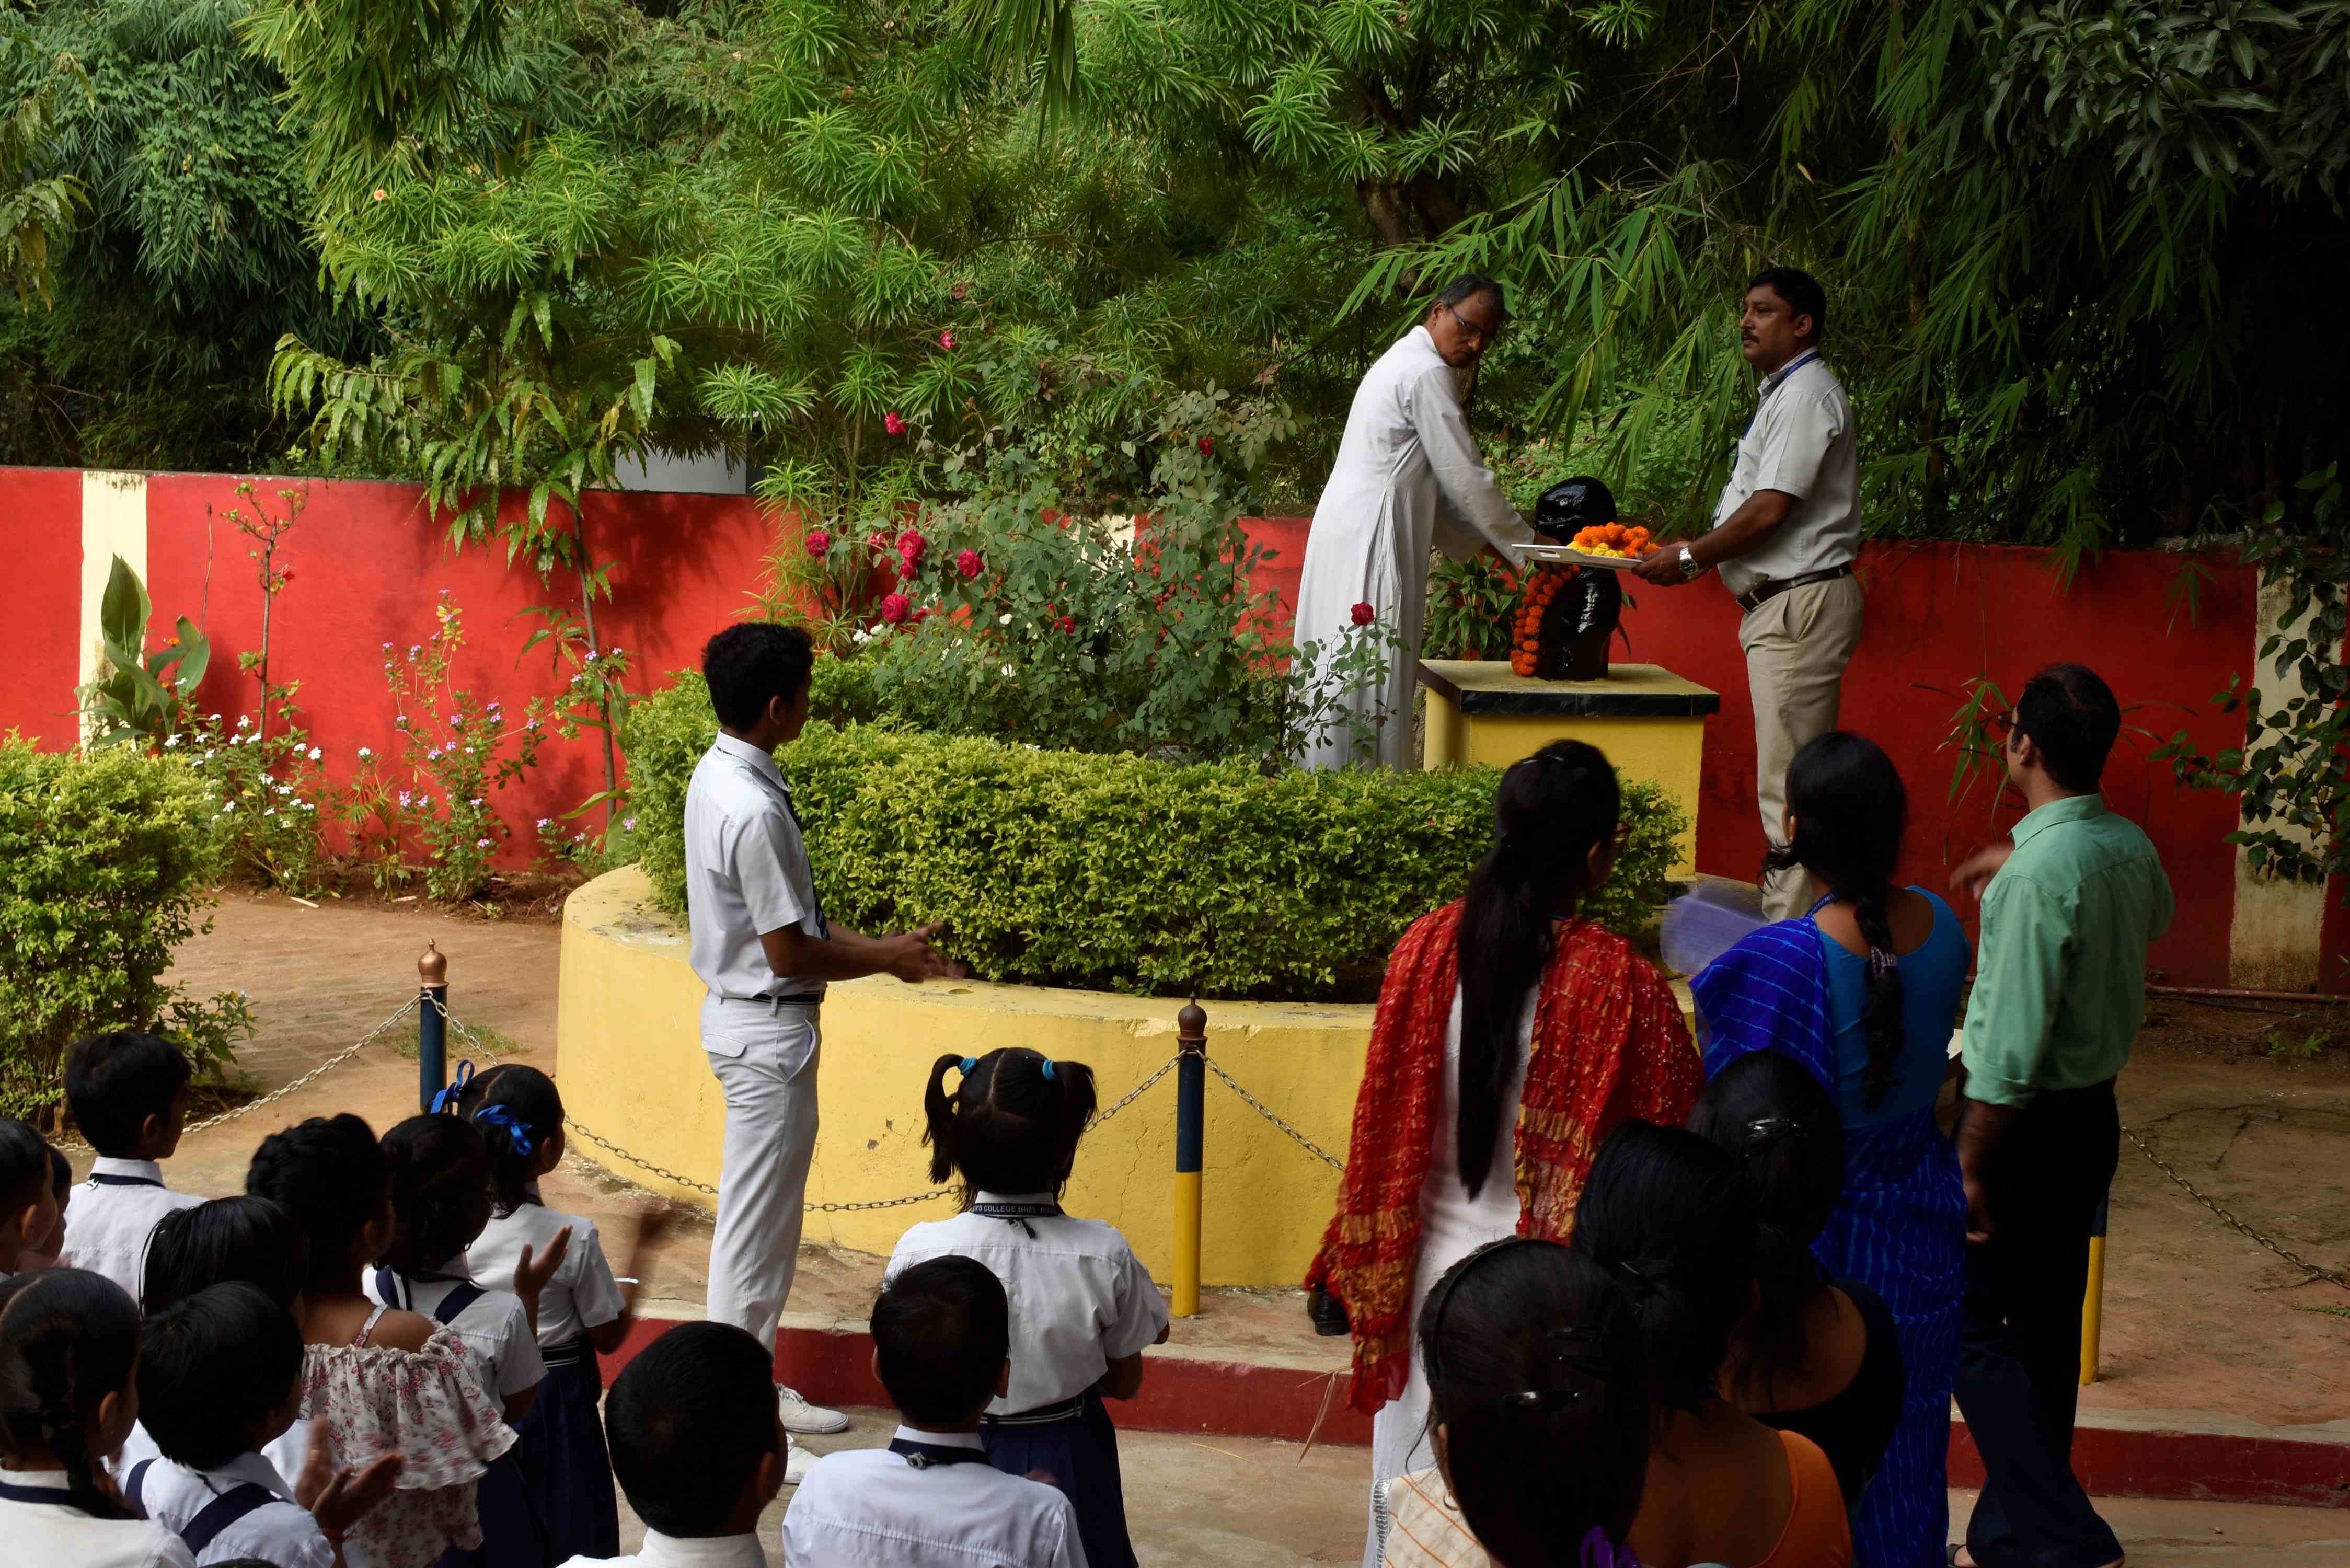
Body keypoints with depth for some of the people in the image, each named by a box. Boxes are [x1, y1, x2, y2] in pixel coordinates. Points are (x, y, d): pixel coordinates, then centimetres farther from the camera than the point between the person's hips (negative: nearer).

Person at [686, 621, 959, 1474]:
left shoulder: (721, 776, 6)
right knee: (755, 1226, -1)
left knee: (763, 1219, 18)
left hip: (749, 1019, 10)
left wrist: (881, 948, 10)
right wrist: (886, 959, -8)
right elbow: (789, 953, -22)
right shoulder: (753, 811, -26)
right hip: (767, 1030, -10)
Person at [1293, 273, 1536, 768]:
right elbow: (1466, 477, -11)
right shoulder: (1428, 373, -11)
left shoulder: (1402, 362, 22)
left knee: (1340, 672, 9)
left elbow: (1434, 480, 25)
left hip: (1343, 529, 10)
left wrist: (1492, 539, 19)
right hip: (1371, 537, -10)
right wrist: (1525, 545, -2)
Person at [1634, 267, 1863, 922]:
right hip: (1779, 605, 11)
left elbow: (1770, 510, -18)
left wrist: (1688, 557, -9)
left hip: (1802, 604, -11)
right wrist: (1693, 558, 14)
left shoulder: (1807, 396, -13)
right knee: (1789, 778, 12)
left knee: (1788, 784, -11)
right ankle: (1789, 921, 15)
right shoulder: (1783, 394, 20)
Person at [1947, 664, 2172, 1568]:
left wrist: (1969, 1168, -19)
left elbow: (2011, 1047, -25)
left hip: (2030, 1123, -9)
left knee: (1970, 1326, -1)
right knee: (2045, 1326, 16)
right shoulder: (2129, 848, 2)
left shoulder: (2039, 874, -24)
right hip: (2095, 1115, 9)